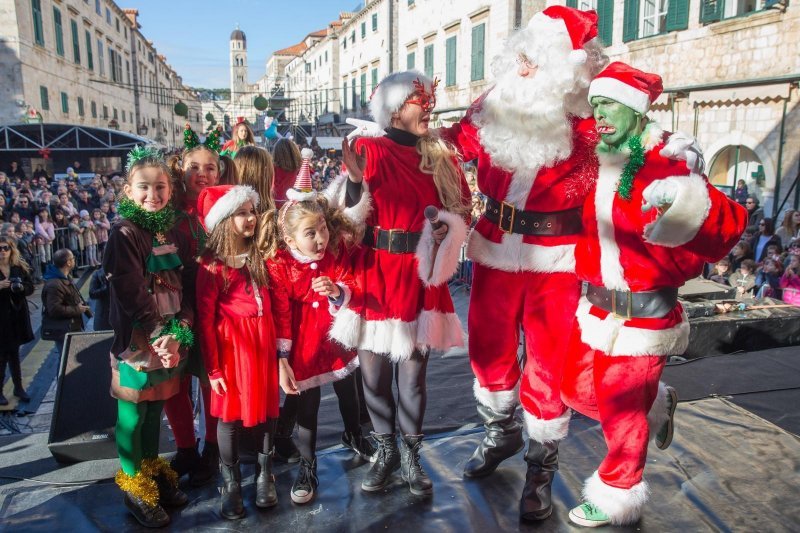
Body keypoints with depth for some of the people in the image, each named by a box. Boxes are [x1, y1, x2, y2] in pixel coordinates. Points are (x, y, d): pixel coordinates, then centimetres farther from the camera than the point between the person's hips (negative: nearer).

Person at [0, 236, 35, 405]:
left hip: (17, 315, 3)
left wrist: (21, 287, -17)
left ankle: (18, 387, 25)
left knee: (14, 353, 15)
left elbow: (30, 287, 3)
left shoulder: (20, 267, 3)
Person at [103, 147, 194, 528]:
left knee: (155, 408, 18)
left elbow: (189, 280, 5)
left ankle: (153, 470, 35)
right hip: (137, 339, -6)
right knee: (133, 413, 6)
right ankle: (134, 489, 20)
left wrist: (181, 325, -7)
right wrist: (158, 333, -18)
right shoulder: (124, 233, -12)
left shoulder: (171, 232, 8)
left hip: (172, 336, 6)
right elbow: (129, 292, -18)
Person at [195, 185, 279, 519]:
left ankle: (264, 475, 28)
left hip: (263, 341, 5)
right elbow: (205, 319, -9)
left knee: (265, 409, 11)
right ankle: (231, 484, 23)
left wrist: (277, 347, 6)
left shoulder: (259, 256, 9)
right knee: (230, 415, 6)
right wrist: (213, 368, -10)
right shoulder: (212, 265, -9)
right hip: (231, 345, -5)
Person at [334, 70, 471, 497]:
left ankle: (410, 455, 26)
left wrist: (447, 228, -6)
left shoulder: (442, 157, 7)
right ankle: (386, 451, 29)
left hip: (421, 276, 2)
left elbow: (462, 209, 14)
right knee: (373, 371, 8)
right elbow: (351, 218, -8)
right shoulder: (370, 150, -3)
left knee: (413, 371, 7)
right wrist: (355, 179, -25)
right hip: (375, 274, -2)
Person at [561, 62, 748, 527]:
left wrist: (681, 202, -41)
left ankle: (617, 500, 30)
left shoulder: (663, 166, -16)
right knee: (577, 389, 19)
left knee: (622, 413, 6)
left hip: (643, 315, -7)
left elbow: (730, 224, -25)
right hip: (595, 307, 7)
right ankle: (656, 404, 44)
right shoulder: (595, 164, 3)